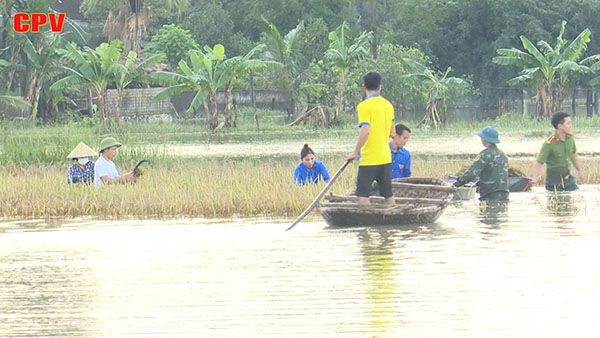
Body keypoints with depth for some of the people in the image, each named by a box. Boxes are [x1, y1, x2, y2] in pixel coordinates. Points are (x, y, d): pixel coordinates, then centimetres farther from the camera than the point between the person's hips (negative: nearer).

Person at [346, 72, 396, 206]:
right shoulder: (388, 105, 9)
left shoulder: (364, 106, -12)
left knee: (362, 195, -5)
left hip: (369, 159, -7)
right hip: (386, 158, 7)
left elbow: (365, 131, -22)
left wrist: (355, 152, -13)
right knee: (388, 194, 11)